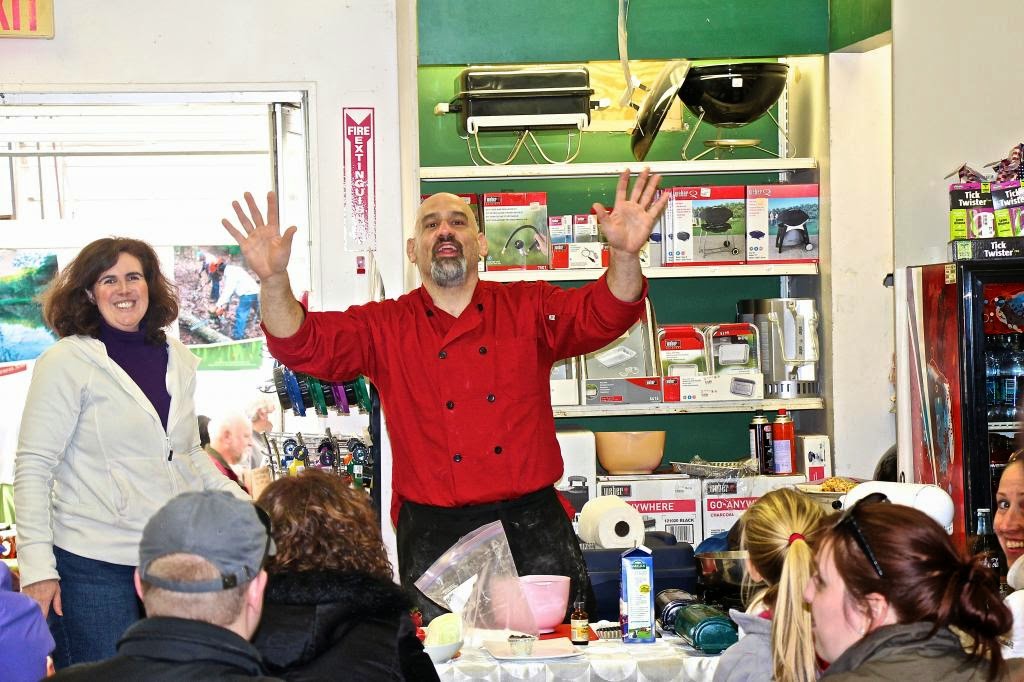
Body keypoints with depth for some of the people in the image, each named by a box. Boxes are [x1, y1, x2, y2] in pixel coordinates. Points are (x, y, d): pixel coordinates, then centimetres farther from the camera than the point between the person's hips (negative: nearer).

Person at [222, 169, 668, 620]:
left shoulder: (528, 308, 7)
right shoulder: (384, 328, 6)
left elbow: (603, 315, -6)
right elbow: (304, 344, -4)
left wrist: (625, 255, -27)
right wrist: (273, 279, -23)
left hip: (532, 525, 1)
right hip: (434, 533, 0)